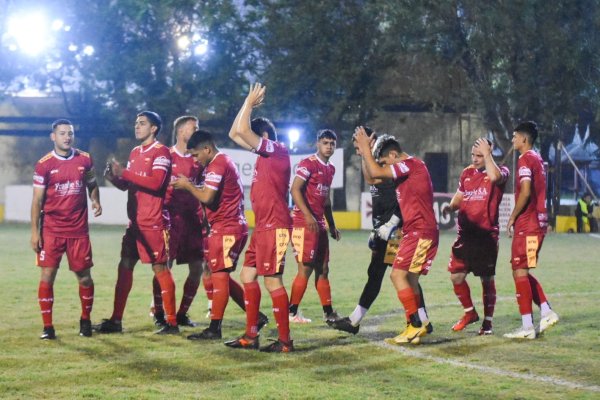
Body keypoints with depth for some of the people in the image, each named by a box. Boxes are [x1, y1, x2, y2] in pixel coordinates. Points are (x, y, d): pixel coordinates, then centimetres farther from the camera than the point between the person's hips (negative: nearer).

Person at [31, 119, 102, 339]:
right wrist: (34, 232, -6)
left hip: (79, 230, 2)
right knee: (47, 275, -5)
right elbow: (37, 200, -2)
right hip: (51, 230, -2)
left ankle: (86, 321, 26)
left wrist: (96, 201, -3)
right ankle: (47, 327, 3)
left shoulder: (84, 160, 3)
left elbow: (92, 185, 19)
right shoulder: (44, 164, -4)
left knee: (84, 277, 6)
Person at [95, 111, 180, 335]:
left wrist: (124, 172, -21)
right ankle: (116, 320, 11)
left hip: (153, 223, -8)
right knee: (125, 267, 7)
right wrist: (114, 177, -1)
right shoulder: (135, 152, 17)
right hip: (135, 222, 8)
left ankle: (172, 323, 1)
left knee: (160, 268, -5)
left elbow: (156, 182, -21)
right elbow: (127, 184, 20)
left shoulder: (161, 152, -8)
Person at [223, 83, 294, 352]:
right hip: (263, 227, 10)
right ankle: (251, 335, 16)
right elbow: (235, 133, 23)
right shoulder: (265, 154, 16)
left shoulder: (277, 150, -10)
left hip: (275, 227, -10)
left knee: (272, 281, -9)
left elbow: (242, 131, -19)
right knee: (247, 275, 11)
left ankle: (285, 341, -6)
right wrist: (248, 104, 17)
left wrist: (250, 103, -6)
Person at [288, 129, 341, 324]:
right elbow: (295, 189, -18)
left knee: (323, 269, 10)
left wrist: (332, 225, 22)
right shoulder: (308, 163, -10)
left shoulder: (330, 168, 17)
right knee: (306, 268, -8)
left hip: (320, 224, 9)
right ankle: (292, 312, -1)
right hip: (304, 223, -9)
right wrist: (308, 216, -26)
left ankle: (328, 312, 16)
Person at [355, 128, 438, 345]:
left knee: (398, 274, -13)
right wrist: (364, 153, 11)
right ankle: (421, 324, 12)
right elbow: (372, 177, 22)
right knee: (409, 278, 10)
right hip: (415, 232, 10)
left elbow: (375, 172, -19)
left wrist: (365, 148, -8)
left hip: (420, 232, -10)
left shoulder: (411, 164, -12)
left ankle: (416, 325, -12)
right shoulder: (405, 169, 17)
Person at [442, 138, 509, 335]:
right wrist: (450, 206, 2)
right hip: (465, 234, 5)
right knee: (456, 276, 3)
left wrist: (487, 154, -18)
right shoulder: (467, 173, 14)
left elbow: (494, 177, -28)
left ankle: (488, 322, 13)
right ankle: (470, 313, 25)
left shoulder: (500, 171, -2)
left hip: (487, 235, -5)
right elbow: (459, 197, 23)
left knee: (487, 279, 2)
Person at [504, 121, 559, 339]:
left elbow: (525, 192, -21)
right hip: (539, 221, 9)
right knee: (522, 272, 16)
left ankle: (527, 327, -6)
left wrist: (512, 217, -11)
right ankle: (547, 312, 11)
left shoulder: (525, 159, -11)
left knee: (520, 272, -6)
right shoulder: (537, 159, 17)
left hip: (527, 223, -9)